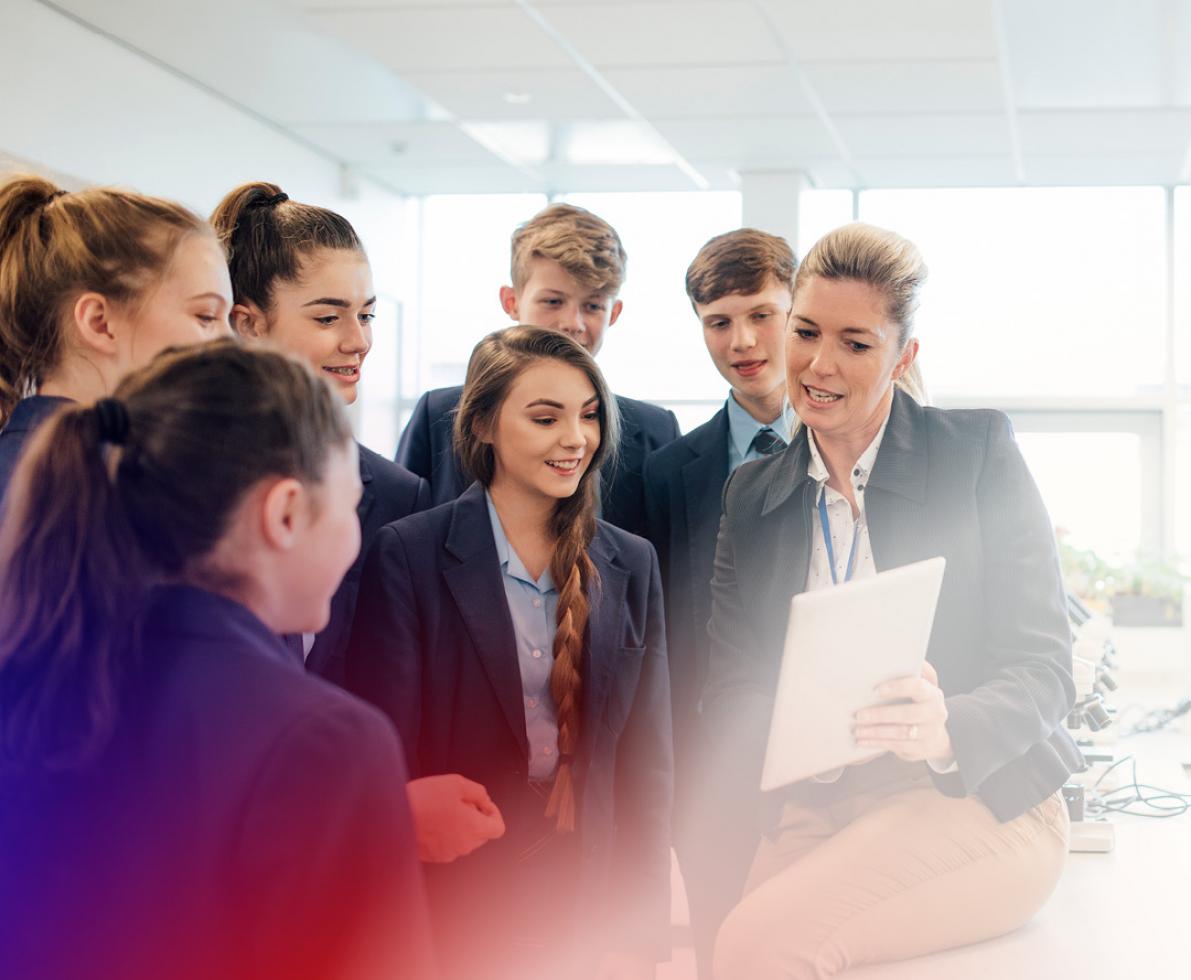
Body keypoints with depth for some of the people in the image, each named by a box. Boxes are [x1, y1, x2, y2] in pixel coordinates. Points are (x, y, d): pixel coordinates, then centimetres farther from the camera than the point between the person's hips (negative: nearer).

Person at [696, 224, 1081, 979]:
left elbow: (1042, 668, -5)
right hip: (819, 814, 3)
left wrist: (943, 731, -26)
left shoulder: (978, 453, 0)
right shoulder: (752, 497, 11)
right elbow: (734, 688, 6)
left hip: (977, 798, -3)